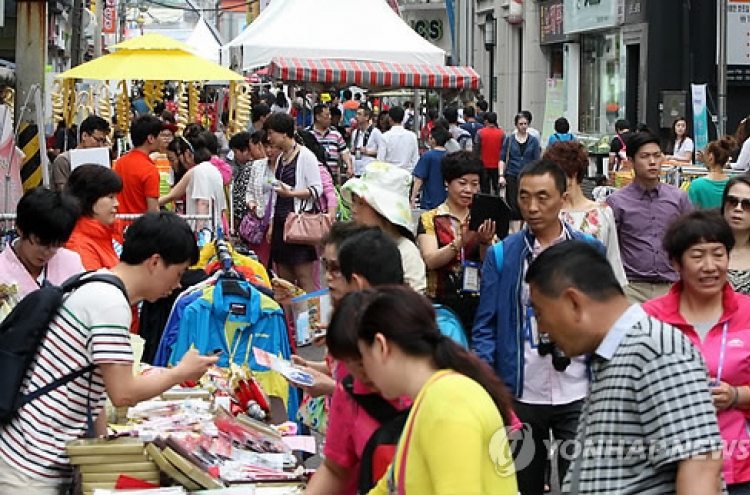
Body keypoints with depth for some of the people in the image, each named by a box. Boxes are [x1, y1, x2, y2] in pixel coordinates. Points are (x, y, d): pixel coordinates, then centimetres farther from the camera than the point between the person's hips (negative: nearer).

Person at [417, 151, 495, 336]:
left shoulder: (481, 219, 11)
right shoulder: (430, 219, 2)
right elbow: (430, 260, -12)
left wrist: (485, 242, -19)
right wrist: (461, 242, -26)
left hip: (477, 304, 2)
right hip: (441, 304, -2)